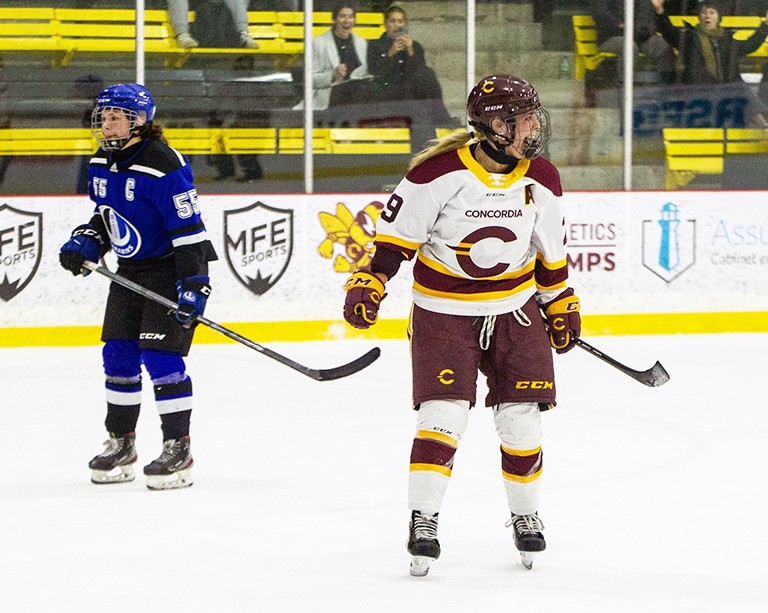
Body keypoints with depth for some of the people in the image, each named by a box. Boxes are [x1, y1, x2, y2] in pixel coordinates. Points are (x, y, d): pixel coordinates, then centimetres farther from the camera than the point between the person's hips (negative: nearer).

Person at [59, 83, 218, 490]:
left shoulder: (163, 166, -21)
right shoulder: (101, 166, 5)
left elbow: (189, 229, -23)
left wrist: (193, 287, -26)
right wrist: (85, 244, 0)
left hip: (171, 268, -8)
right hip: (130, 270, 8)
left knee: (161, 357, -12)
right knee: (118, 356, 7)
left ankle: (178, 449, -5)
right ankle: (120, 445, 19)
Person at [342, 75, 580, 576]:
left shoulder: (541, 181, -2)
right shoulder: (440, 173, -18)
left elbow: (551, 250, 12)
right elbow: (397, 232, -10)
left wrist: (561, 304, 17)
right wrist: (370, 282, -16)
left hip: (516, 309, 4)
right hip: (444, 310, -4)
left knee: (521, 417, 2)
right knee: (444, 415, -13)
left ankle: (526, 515, 21)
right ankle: (423, 520, -4)